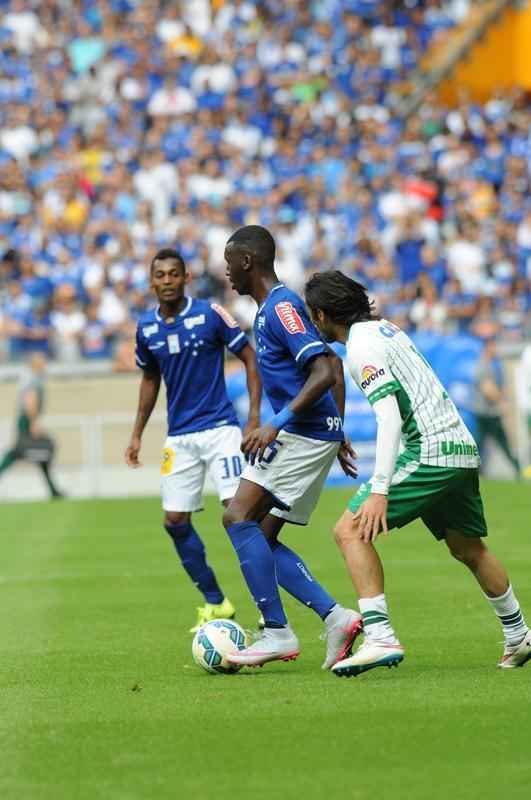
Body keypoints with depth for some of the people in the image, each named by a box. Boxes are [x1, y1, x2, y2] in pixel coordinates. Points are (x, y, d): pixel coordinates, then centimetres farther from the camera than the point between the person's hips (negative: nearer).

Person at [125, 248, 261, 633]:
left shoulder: (210, 313, -9)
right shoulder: (147, 327, 5)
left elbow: (249, 358, -5)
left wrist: (255, 417, -12)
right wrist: (137, 434, 17)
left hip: (220, 427, -5)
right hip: (180, 437, 5)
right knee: (175, 521, 3)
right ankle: (215, 602, 17)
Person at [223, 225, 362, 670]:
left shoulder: (281, 306, -13)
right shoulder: (273, 307, 19)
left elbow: (324, 372, -23)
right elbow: (333, 369, 26)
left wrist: (276, 424, -26)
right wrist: (337, 434, 29)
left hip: (302, 433, -11)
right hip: (318, 433, 11)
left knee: (239, 517, -15)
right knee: (262, 539, 8)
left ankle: (277, 633, -16)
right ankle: (336, 616, 1)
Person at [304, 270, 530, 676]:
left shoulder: (361, 345, -10)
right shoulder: (385, 329, 18)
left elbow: (390, 416, -20)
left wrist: (379, 491, -25)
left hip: (429, 452, -10)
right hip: (462, 447, 10)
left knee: (350, 531, -10)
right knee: (469, 549, 25)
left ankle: (380, 638, -19)